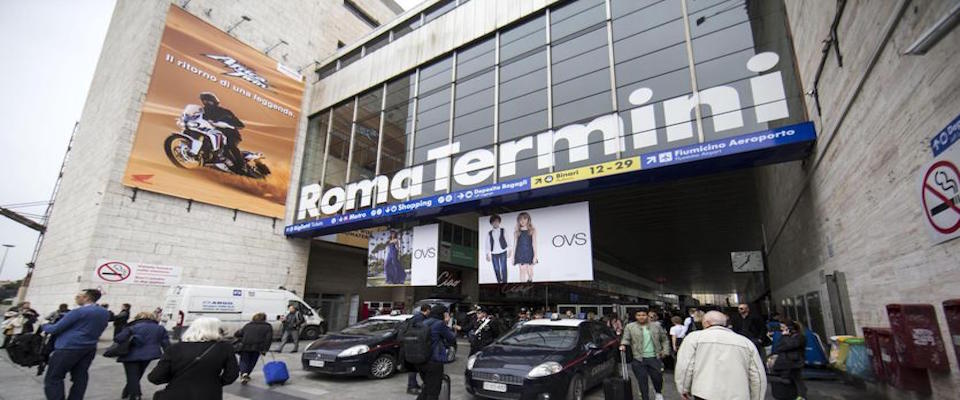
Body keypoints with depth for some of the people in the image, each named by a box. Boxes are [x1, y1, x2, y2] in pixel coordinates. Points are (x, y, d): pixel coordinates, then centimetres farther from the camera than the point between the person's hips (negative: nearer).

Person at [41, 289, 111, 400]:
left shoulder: (79, 312, -16)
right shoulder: (105, 313, 7)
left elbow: (55, 329, -8)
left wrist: (44, 326, 12)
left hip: (69, 348, -7)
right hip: (90, 348, 7)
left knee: (53, 378, 2)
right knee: (80, 378, 11)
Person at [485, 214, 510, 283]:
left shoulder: (503, 230, 4)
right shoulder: (489, 233, 7)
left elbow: (507, 241, 5)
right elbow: (488, 244, 8)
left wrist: (508, 251, 0)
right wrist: (488, 254, 2)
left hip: (503, 252, -1)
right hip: (494, 254, 2)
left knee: (503, 268, -4)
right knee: (496, 269, 4)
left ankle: (504, 282, 3)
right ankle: (499, 282, 17)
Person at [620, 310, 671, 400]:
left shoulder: (656, 326, 7)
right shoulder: (630, 327, 1)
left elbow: (664, 339, 15)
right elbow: (625, 339, 1)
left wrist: (665, 351, 4)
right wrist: (623, 345, -19)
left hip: (654, 358, 1)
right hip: (638, 359, -1)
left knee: (658, 377, 9)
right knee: (642, 381, 3)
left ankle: (658, 393, 39)